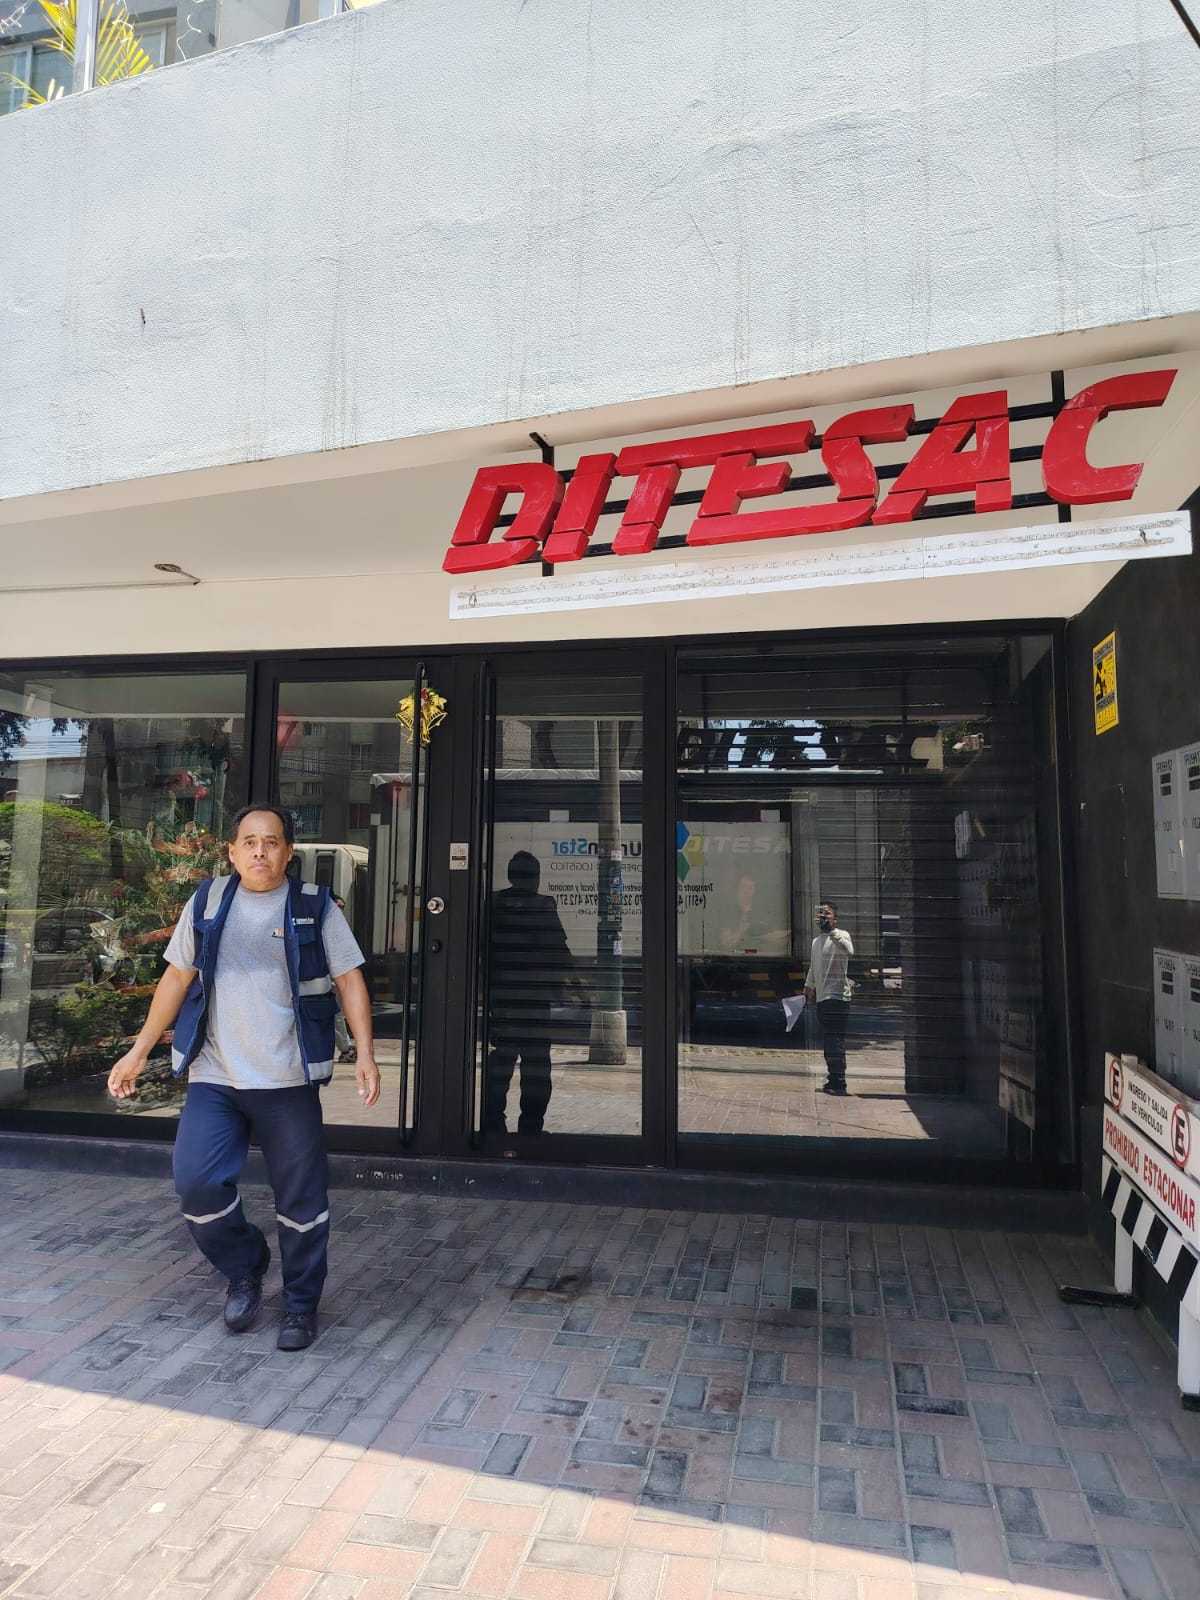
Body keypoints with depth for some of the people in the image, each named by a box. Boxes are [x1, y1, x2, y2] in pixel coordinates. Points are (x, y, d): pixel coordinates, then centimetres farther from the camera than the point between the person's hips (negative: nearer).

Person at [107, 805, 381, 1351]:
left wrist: (365, 1054, -11)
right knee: (196, 1185, -5)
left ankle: (301, 1305, 26)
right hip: (213, 1078, 2)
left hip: (288, 1080, -2)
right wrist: (139, 1051, 9)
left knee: (300, 1200, 4)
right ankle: (245, 1269, 24)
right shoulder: (207, 902, 7)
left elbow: (349, 981, -1)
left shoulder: (315, 907, 0)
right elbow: (177, 977, 12)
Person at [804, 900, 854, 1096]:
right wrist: (809, 988, 33)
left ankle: (839, 1083, -8)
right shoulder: (816, 941, 18)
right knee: (828, 1042, 14)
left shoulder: (841, 935, -8)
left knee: (835, 1041, -10)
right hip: (822, 998, 9)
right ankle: (833, 1079, 23)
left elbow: (849, 951, -33)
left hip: (837, 997, -9)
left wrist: (831, 930, -36)